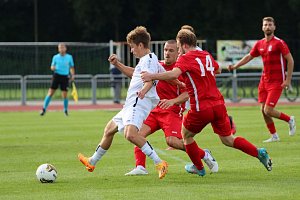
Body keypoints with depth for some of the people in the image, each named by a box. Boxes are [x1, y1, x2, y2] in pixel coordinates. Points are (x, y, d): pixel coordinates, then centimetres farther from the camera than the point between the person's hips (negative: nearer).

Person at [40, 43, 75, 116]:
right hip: (56, 75, 0)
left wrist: (72, 75, 1)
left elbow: (72, 67, 14)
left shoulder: (69, 57, 6)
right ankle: (44, 109, -3)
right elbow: (52, 66, 12)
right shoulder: (55, 57, 5)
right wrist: (52, 67, -11)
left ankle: (65, 110, 19)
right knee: (50, 93, -6)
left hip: (65, 77, 0)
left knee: (65, 95, -1)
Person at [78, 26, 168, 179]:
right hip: (131, 104, 11)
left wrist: (144, 89, -46)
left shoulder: (149, 58, -10)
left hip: (139, 102, -11)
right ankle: (92, 162, 43)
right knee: (109, 129, 25)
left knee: (130, 134, -34)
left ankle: (159, 163, -34)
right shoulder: (145, 60, 22)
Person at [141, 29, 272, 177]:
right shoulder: (206, 55, 14)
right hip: (218, 103, 6)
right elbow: (218, 70, 34)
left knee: (186, 135, 19)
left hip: (201, 108, -6)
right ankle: (259, 152, 2)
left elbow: (174, 74, -28)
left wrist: (152, 76, -23)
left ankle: (199, 168, 26)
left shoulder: (185, 58, -8)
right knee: (227, 139, 16)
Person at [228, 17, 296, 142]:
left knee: (268, 111, -14)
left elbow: (290, 60, -11)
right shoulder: (259, 44, 8)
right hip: (264, 80, 6)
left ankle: (290, 120, 12)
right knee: (263, 110, 3)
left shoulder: (279, 43, -10)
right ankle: (274, 136, 18)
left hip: (276, 82, -6)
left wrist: (288, 80, -15)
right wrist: (235, 66, 8)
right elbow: (249, 57, 20)